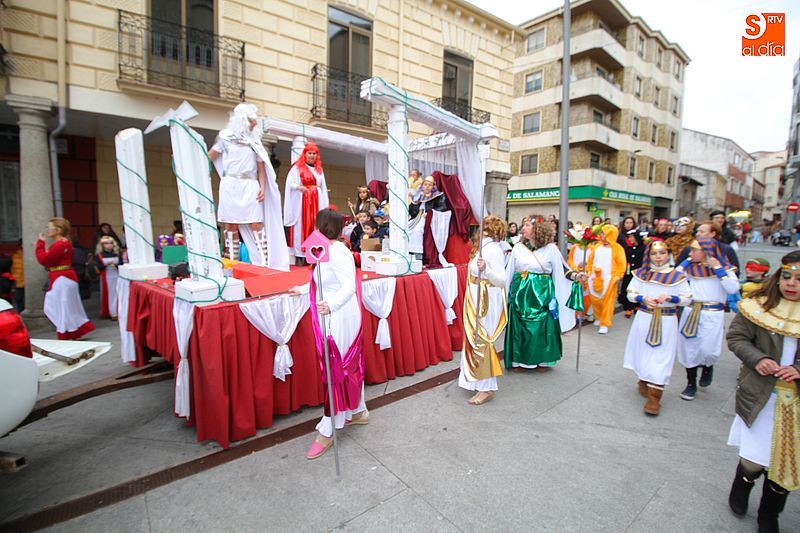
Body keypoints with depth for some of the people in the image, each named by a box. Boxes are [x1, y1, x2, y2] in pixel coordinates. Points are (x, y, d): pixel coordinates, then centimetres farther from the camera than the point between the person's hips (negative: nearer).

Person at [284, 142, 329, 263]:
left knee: (314, 227, 1)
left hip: (316, 201, 4)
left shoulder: (319, 169, 18)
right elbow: (290, 183, -2)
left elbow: (323, 188, 17)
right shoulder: (297, 167, 4)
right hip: (301, 201, -4)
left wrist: (325, 205, 9)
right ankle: (299, 256, -4)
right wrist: (298, 187, -23)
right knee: (301, 227, -7)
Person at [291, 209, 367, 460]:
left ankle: (327, 431, 10)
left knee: (336, 369, -1)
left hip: (340, 319, -10)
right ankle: (358, 412, 34)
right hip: (332, 318, 10)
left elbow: (349, 286, -30)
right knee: (348, 365, 18)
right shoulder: (329, 250, 10)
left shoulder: (337, 252, -20)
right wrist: (303, 289, 39)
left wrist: (331, 304, -47)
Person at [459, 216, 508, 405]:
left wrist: (485, 270, -38)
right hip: (478, 301, 10)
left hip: (486, 303, -10)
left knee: (481, 340, -4)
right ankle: (479, 380, 31)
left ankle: (487, 387, 7)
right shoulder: (485, 247, 10)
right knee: (476, 339, 17)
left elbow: (502, 280, -25)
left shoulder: (492, 250, -18)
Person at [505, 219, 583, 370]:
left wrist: (576, 276, -14)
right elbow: (508, 270, 8)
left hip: (542, 294, -2)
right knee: (519, 327, 5)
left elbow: (562, 269, 1)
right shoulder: (518, 247, 5)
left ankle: (542, 360, 22)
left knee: (542, 327, 4)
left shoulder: (550, 248, -1)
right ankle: (520, 360, 19)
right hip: (521, 294, 2)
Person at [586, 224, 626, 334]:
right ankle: (599, 318, 30)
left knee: (607, 301, -2)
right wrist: (589, 272, 8)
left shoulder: (617, 248, -5)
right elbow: (590, 260, 14)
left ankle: (605, 324, 3)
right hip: (595, 278, 5)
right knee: (595, 300, 10)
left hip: (608, 279, -5)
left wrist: (618, 276, -14)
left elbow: (621, 264, -6)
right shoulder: (597, 246, 9)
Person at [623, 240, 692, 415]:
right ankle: (644, 382, 35)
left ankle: (654, 396, 2)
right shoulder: (641, 273, 0)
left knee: (661, 357, -2)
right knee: (644, 351, 13)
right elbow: (630, 293, 2)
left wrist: (670, 298, -19)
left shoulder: (677, 276, -4)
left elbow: (688, 299, -2)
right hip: (644, 319, 2)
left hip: (666, 321, -1)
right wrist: (643, 298, -17)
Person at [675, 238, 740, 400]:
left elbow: (733, 288, -15)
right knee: (689, 348, 8)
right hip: (690, 312, 3)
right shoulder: (689, 266, 7)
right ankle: (691, 384, 25)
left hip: (713, 315, -3)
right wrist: (686, 262, 0)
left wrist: (717, 268, -15)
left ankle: (708, 367, 30)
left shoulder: (724, 268, -2)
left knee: (708, 350, -8)